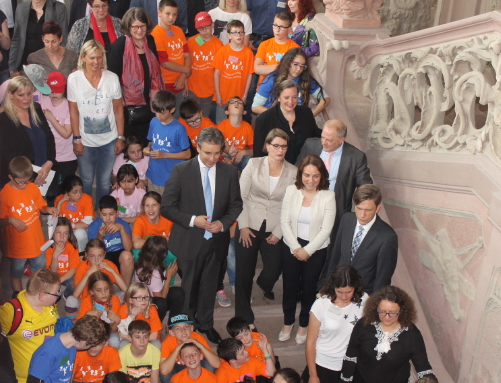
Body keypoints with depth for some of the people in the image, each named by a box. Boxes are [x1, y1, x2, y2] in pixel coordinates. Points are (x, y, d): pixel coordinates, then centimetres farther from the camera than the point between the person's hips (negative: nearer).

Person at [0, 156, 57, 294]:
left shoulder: (33, 187, -6)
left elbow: (41, 207, 8)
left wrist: (48, 209, -13)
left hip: (37, 242, 3)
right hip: (17, 245, -3)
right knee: (16, 274, 19)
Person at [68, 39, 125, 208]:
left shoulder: (112, 78, -8)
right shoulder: (74, 79, -10)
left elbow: (118, 110, -1)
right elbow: (73, 112, -5)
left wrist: (121, 137, -1)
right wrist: (76, 139, -5)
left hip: (109, 140, 1)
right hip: (85, 141, -1)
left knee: (104, 181, 14)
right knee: (86, 181, 14)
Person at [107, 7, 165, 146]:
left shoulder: (150, 41, 3)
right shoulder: (119, 46, -14)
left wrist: (157, 95, 12)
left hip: (148, 101, 5)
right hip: (128, 104, -5)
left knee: (147, 142, 15)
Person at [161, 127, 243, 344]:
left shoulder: (229, 172, -4)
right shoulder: (181, 171, -12)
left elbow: (236, 205, 5)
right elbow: (166, 206, -10)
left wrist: (224, 223, -14)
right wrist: (192, 220, -20)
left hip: (217, 240, 3)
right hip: (188, 241, -3)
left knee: (209, 285, 19)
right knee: (189, 286, 12)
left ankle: (205, 324, 40)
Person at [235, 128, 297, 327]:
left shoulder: (293, 172, 0)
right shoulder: (253, 164, -2)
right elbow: (240, 196, -3)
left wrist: (278, 232, -6)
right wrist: (243, 225, -7)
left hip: (274, 231, 1)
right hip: (249, 227, -1)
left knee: (273, 272, -3)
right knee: (244, 273, 0)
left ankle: (264, 285, 38)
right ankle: (244, 318, 15)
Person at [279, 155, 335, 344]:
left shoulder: (328, 196, -14)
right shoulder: (291, 190, -8)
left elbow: (326, 229, -13)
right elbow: (284, 221, -6)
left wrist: (307, 250, -14)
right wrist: (295, 247, -12)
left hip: (316, 249, -1)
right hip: (291, 247, 2)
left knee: (308, 287, 12)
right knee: (289, 286, 13)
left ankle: (304, 325, 34)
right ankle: (288, 323, 35)